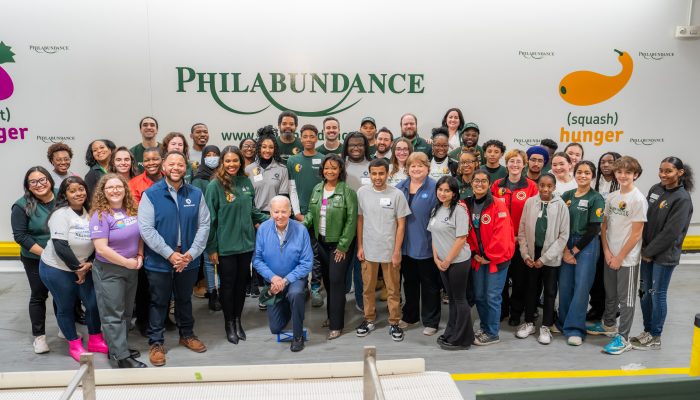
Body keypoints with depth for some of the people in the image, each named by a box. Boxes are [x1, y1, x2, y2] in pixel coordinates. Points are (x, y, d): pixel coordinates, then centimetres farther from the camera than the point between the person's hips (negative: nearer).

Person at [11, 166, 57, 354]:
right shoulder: (22, 206, -12)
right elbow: (20, 236, -14)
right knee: (39, 296, 9)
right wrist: (44, 253, -20)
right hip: (35, 260, -2)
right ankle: (39, 335, 23)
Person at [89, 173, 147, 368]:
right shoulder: (100, 215, -16)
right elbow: (101, 248, -21)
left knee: (126, 312, 17)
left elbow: (139, 235, 14)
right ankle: (122, 357, 3)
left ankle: (119, 347, 32)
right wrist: (126, 262, -17)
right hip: (109, 271, -7)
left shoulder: (132, 211, 3)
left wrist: (140, 256, -2)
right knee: (113, 315, -1)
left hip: (132, 269, 7)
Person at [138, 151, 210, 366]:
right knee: (159, 302, 10)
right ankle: (156, 342, 25)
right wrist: (170, 254, -19)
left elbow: (204, 225, -2)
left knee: (185, 299, 20)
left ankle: (187, 334, 38)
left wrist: (191, 253, -13)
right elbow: (146, 229, -15)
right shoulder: (151, 194, -9)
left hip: (188, 260, 3)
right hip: (159, 261, -3)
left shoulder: (196, 194, 0)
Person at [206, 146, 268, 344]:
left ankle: (238, 320, 32)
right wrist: (211, 248, -10)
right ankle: (229, 323, 26)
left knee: (242, 283, 15)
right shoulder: (215, 185, -11)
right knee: (228, 284, 9)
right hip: (225, 245, -4)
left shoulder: (246, 182, 3)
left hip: (246, 243, 4)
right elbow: (210, 218, -10)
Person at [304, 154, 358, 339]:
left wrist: (343, 246, -15)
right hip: (322, 242, 6)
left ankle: (336, 325, 4)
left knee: (336, 281, -5)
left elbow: (351, 220, -15)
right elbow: (312, 213, 11)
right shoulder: (317, 189, 5)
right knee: (327, 280, 15)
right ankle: (332, 315, 31)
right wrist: (303, 223, -10)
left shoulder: (347, 192, -14)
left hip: (340, 244, -6)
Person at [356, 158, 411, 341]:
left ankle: (394, 323, 20)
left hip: (390, 251, -2)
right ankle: (369, 320, 28)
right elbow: (360, 220, 6)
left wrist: (397, 252, -7)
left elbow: (401, 225, -4)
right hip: (368, 250, 2)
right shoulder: (362, 192, -1)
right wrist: (360, 247, 3)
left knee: (393, 289, 7)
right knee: (368, 288, 13)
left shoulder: (397, 194, -7)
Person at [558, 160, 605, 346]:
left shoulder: (596, 199, -4)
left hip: (586, 246, -3)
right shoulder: (566, 196, 7)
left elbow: (593, 229, -7)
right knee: (564, 285, 5)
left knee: (581, 286, -5)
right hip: (566, 245, 4)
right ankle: (563, 322, 22)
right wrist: (565, 249, -5)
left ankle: (575, 329, 2)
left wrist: (574, 250, -7)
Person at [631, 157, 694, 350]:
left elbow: (671, 232, -17)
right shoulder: (655, 189, 5)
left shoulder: (682, 199, -14)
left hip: (664, 255, -6)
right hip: (647, 252, 6)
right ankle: (647, 331, 28)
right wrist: (644, 248, 2)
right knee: (645, 292, 13)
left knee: (657, 294, 3)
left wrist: (650, 252, -12)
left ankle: (655, 338, 17)